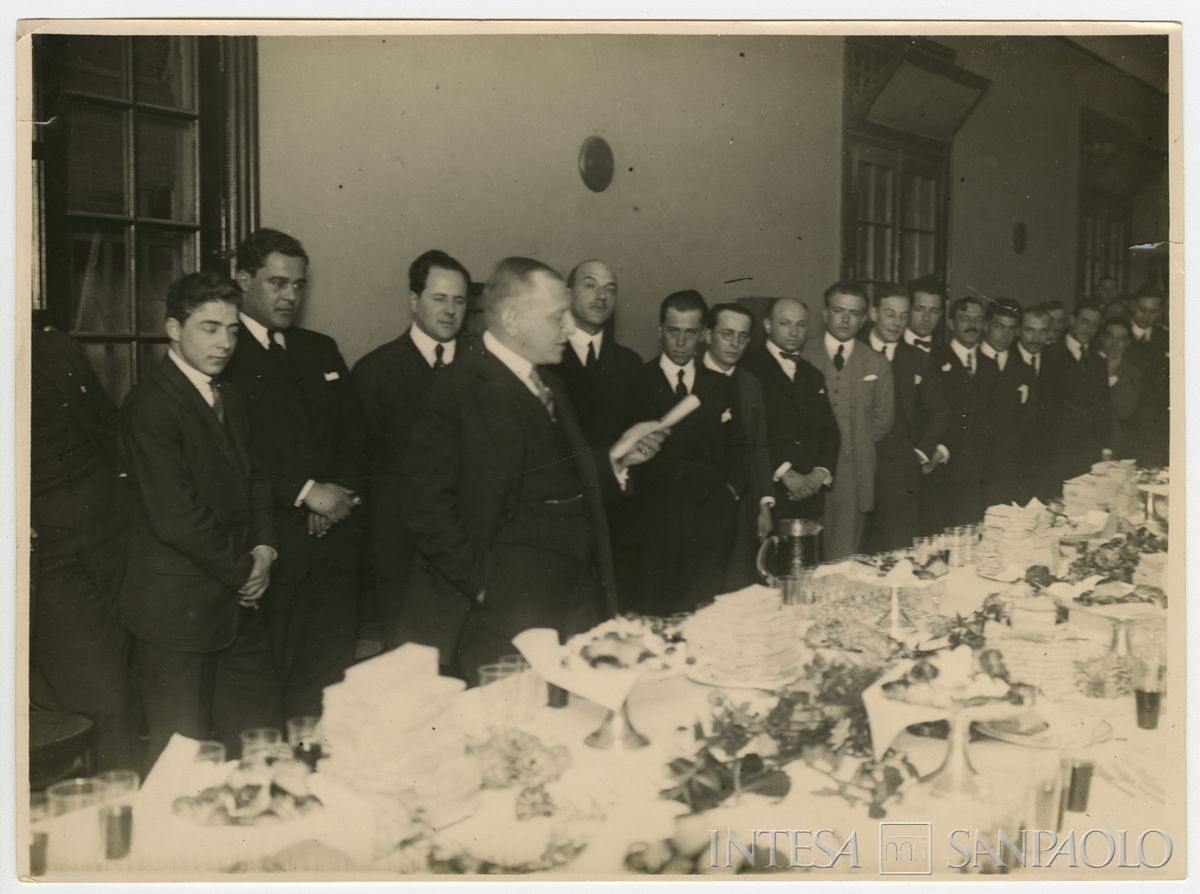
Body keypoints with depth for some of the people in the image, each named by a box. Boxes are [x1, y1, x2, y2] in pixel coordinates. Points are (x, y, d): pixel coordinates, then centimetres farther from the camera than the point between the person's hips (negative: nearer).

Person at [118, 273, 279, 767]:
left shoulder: (228, 398, 13)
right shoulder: (150, 405, -16)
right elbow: (174, 515, -21)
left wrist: (264, 548, 0)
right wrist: (243, 570, -11)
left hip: (238, 598, 8)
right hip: (178, 609, -8)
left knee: (259, 734, 12)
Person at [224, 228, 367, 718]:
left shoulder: (321, 350, 19)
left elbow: (354, 431, 15)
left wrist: (343, 490, -2)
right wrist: (305, 491, -13)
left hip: (334, 538, 5)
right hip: (268, 543, -5)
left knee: (329, 676, 5)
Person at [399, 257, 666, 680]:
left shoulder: (548, 382, 15)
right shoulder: (459, 388, -11)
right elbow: (427, 505, -15)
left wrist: (615, 458, 7)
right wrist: (483, 582, -16)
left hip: (578, 598, 8)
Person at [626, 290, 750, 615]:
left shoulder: (722, 387, 15)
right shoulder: (638, 383, 3)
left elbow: (739, 449, 16)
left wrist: (732, 490, 3)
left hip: (711, 521, 3)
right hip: (655, 518, -2)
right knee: (653, 615, -2)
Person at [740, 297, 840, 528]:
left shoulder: (813, 375, 21)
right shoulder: (748, 368, 0)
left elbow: (829, 431, 17)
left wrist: (820, 473, -1)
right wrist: (784, 473, -13)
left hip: (809, 493, 5)